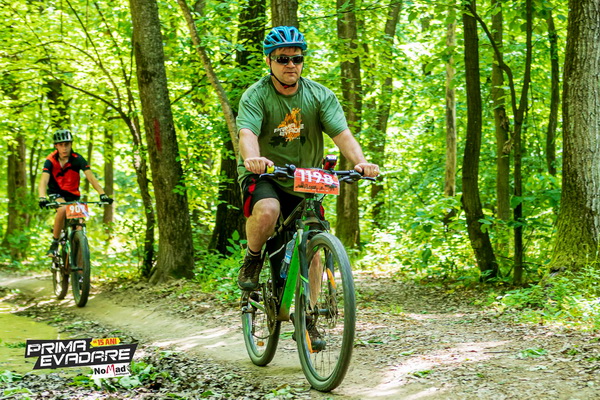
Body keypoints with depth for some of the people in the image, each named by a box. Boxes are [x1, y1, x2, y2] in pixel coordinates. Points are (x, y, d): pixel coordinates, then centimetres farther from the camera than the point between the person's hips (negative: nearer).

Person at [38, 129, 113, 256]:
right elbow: (44, 180, -32)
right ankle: (54, 243, -21)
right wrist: (42, 198, -52)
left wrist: (102, 194, -41)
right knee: (62, 209, -34)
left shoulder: (77, 159, -18)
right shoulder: (51, 161, -20)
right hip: (56, 193, -2)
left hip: (73, 194, 2)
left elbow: (91, 177, -26)